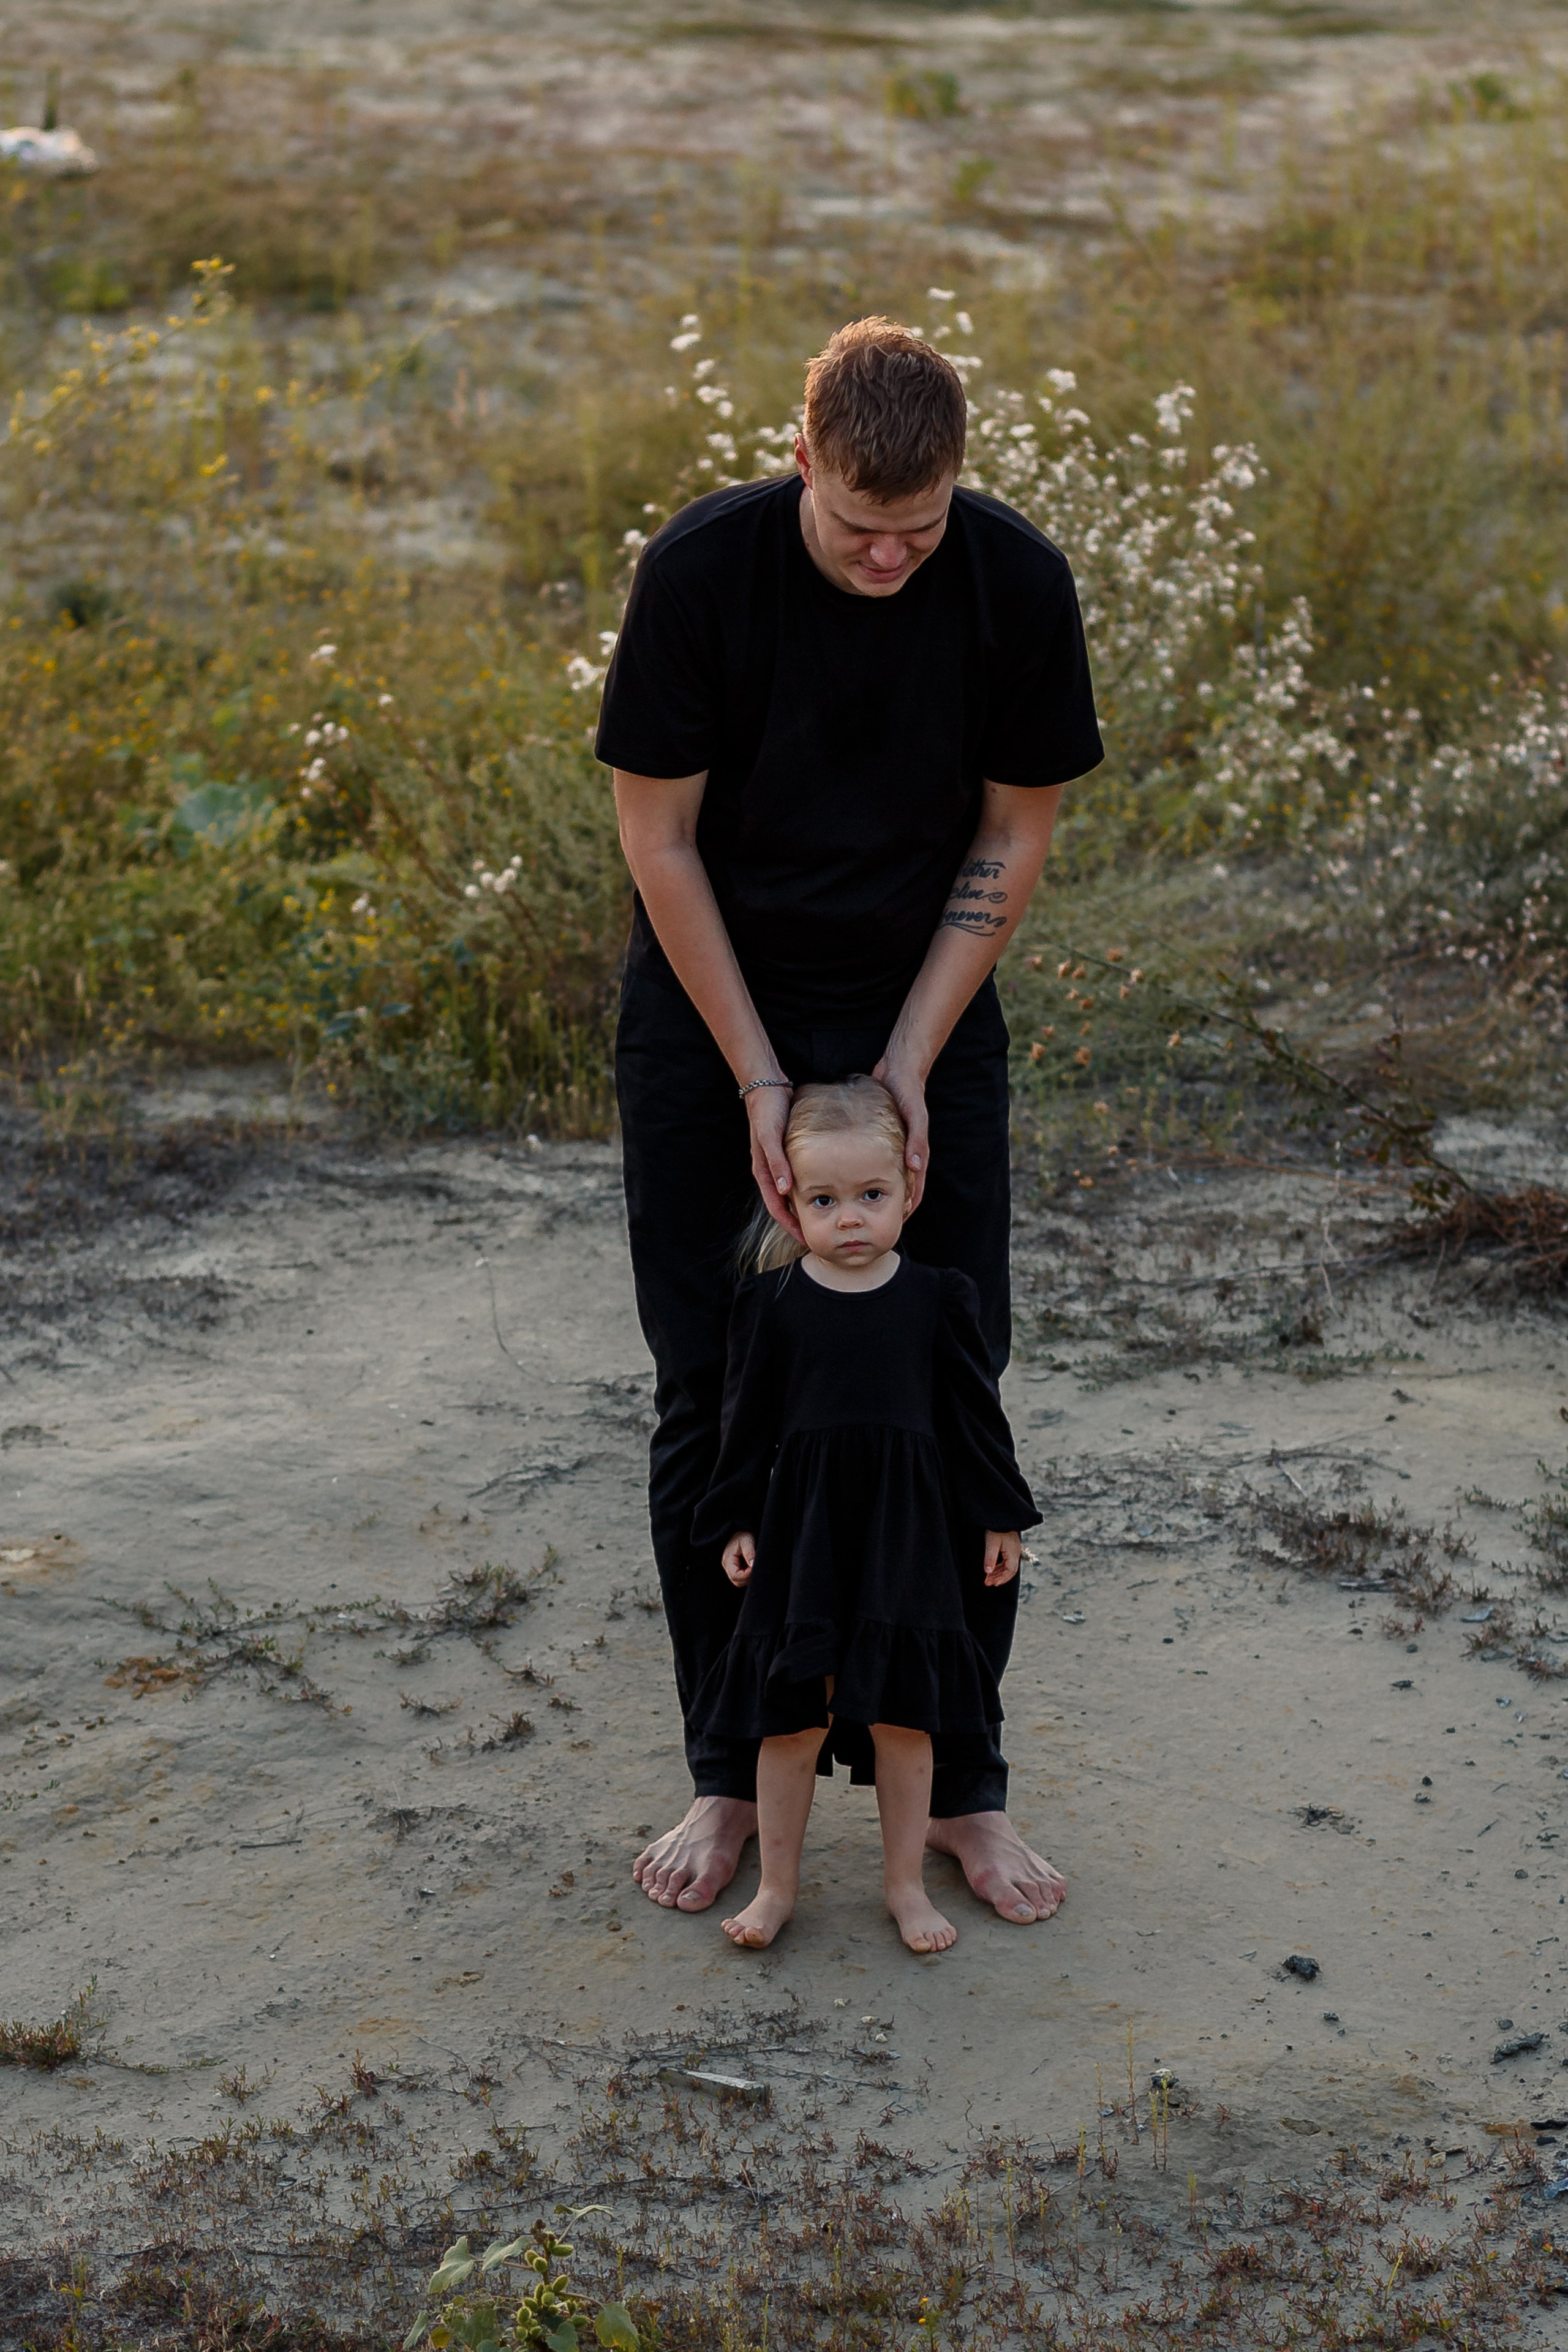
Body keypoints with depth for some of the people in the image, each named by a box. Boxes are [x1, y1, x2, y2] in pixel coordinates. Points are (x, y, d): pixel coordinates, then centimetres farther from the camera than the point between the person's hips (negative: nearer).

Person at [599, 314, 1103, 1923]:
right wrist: (761, 1085, -14)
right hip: (711, 1015, -1)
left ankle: (956, 1783, 15)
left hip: (927, 1018, 1)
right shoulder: (700, 568, -19)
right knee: (710, 1399, 2)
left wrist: (909, 1069, -12)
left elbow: (1011, 841, -5)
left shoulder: (1018, 583, -14)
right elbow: (658, 837, -13)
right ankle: (731, 1774, 17)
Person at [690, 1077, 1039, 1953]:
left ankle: (906, 1883, 22)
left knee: (904, 1716, 7)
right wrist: (736, 1525, 2)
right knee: (790, 1716, 5)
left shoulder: (938, 1299, -1)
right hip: (802, 1529, 0)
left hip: (910, 1536, 0)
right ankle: (778, 1885, 19)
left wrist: (1000, 1519, 6)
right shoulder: (771, 1303, -2)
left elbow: (977, 1412, 5)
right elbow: (748, 1420, 4)